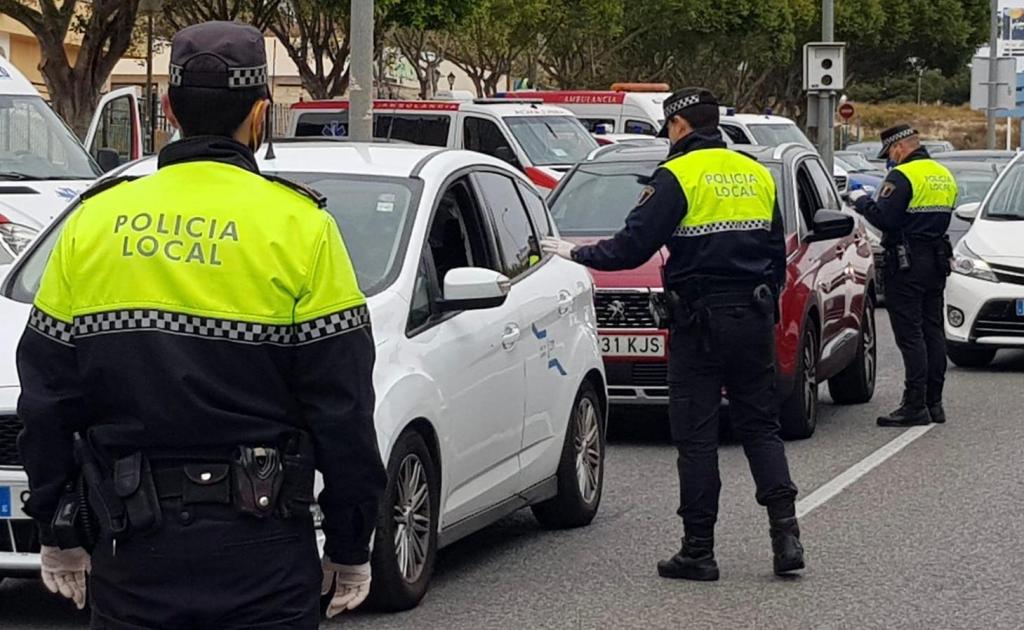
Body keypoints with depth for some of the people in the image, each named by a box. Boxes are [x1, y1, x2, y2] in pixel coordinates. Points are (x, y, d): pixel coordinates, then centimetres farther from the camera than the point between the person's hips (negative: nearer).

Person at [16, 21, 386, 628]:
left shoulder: (94, 222, 5)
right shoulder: (300, 226, -4)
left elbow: (47, 397, 7)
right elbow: (342, 406, -4)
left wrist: (59, 534, 16)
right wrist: (350, 546, 4)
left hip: (130, 550, 3)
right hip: (261, 553, -2)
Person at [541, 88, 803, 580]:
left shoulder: (678, 176, -8)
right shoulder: (757, 174, 12)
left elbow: (632, 247, -12)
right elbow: (777, 254, 17)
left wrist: (576, 254, 2)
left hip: (701, 320, -6)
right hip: (754, 318, 6)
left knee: (696, 435, 0)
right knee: (760, 425, 12)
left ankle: (698, 550, 2)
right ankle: (785, 532, 0)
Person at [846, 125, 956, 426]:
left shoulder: (902, 176, -14)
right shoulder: (944, 176, 15)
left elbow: (884, 218, -20)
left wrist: (862, 201, -2)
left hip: (907, 265, -9)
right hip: (937, 262, 9)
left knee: (910, 336, -7)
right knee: (932, 331, 12)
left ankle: (915, 406, -8)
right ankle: (934, 403, 16)